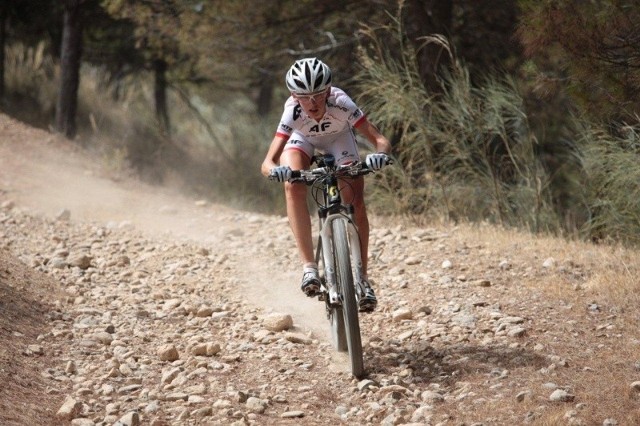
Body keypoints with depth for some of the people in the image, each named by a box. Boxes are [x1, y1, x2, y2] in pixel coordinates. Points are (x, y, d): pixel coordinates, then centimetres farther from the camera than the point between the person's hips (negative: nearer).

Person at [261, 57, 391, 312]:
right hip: (301, 139, 0)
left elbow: (380, 140, -40)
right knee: (293, 186, -31)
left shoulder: (341, 104, -39)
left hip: (338, 138, 0)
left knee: (356, 203, -17)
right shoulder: (293, 112, -38)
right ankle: (309, 267, -30)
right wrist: (275, 170, -67)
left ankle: (362, 279, -3)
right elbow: (268, 163, -44)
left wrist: (380, 155, -63)